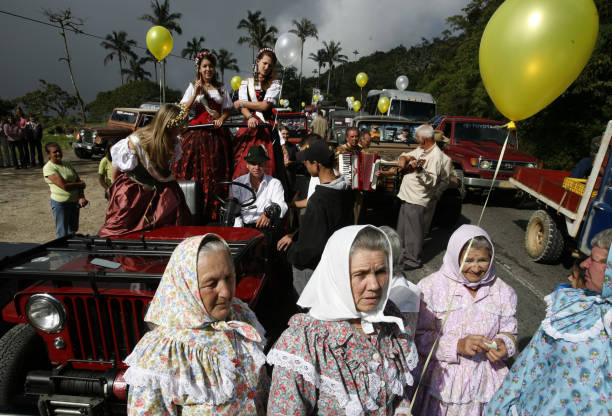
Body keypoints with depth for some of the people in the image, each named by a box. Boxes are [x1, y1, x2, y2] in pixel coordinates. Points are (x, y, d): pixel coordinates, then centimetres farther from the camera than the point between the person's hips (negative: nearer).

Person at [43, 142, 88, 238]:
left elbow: (78, 180, 3)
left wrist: (81, 197, -12)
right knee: (62, 233, 3)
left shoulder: (67, 164, 8)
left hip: (74, 201, 6)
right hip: (60, 203, -6)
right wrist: (81, 184, -6)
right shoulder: (48, 168, -13)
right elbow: (64, 186, -21)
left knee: (73, 230, 17)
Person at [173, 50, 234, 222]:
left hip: (217, 133, 1)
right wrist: (196, 93, -8)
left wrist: (221, 119, -6)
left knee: (216, 172, -2)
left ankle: (215, 212, 4)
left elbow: (228, 109, 14)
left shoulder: (221, 88, 15)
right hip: (197, 132, -1)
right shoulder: (193, 86, 11)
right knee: (195, 170, -8)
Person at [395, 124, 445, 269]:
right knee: (402, 229, 20)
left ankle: (413, 260, 14)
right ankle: (403, 253, 37)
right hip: (407, 196, 10)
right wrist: (403, 158, 2)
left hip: (416, 200, -10)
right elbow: (407, 155, 25)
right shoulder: (421, 149, 11)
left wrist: (419, 169, -36)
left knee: (413, 231, 1)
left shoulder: (436, 156, -17)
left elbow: (432, 181, -22)